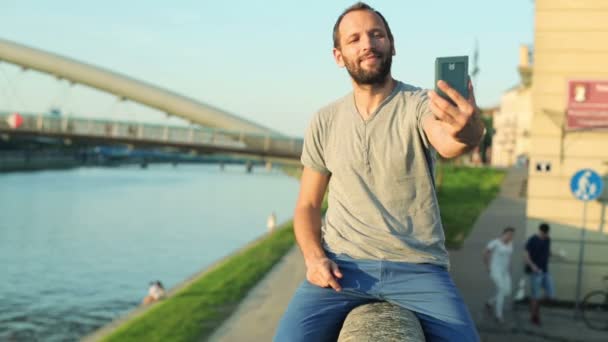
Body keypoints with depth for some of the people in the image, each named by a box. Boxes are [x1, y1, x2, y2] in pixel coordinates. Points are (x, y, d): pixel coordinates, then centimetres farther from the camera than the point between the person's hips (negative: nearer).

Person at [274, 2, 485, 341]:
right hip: (342, 265, 2)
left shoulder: (420, 104, -4)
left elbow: (448, 144, -28)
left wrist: (469, 131, -53)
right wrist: (314, 257, -6)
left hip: (417, 267, -1)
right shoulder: (324, 122, 7)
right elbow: (307, 205, 14)